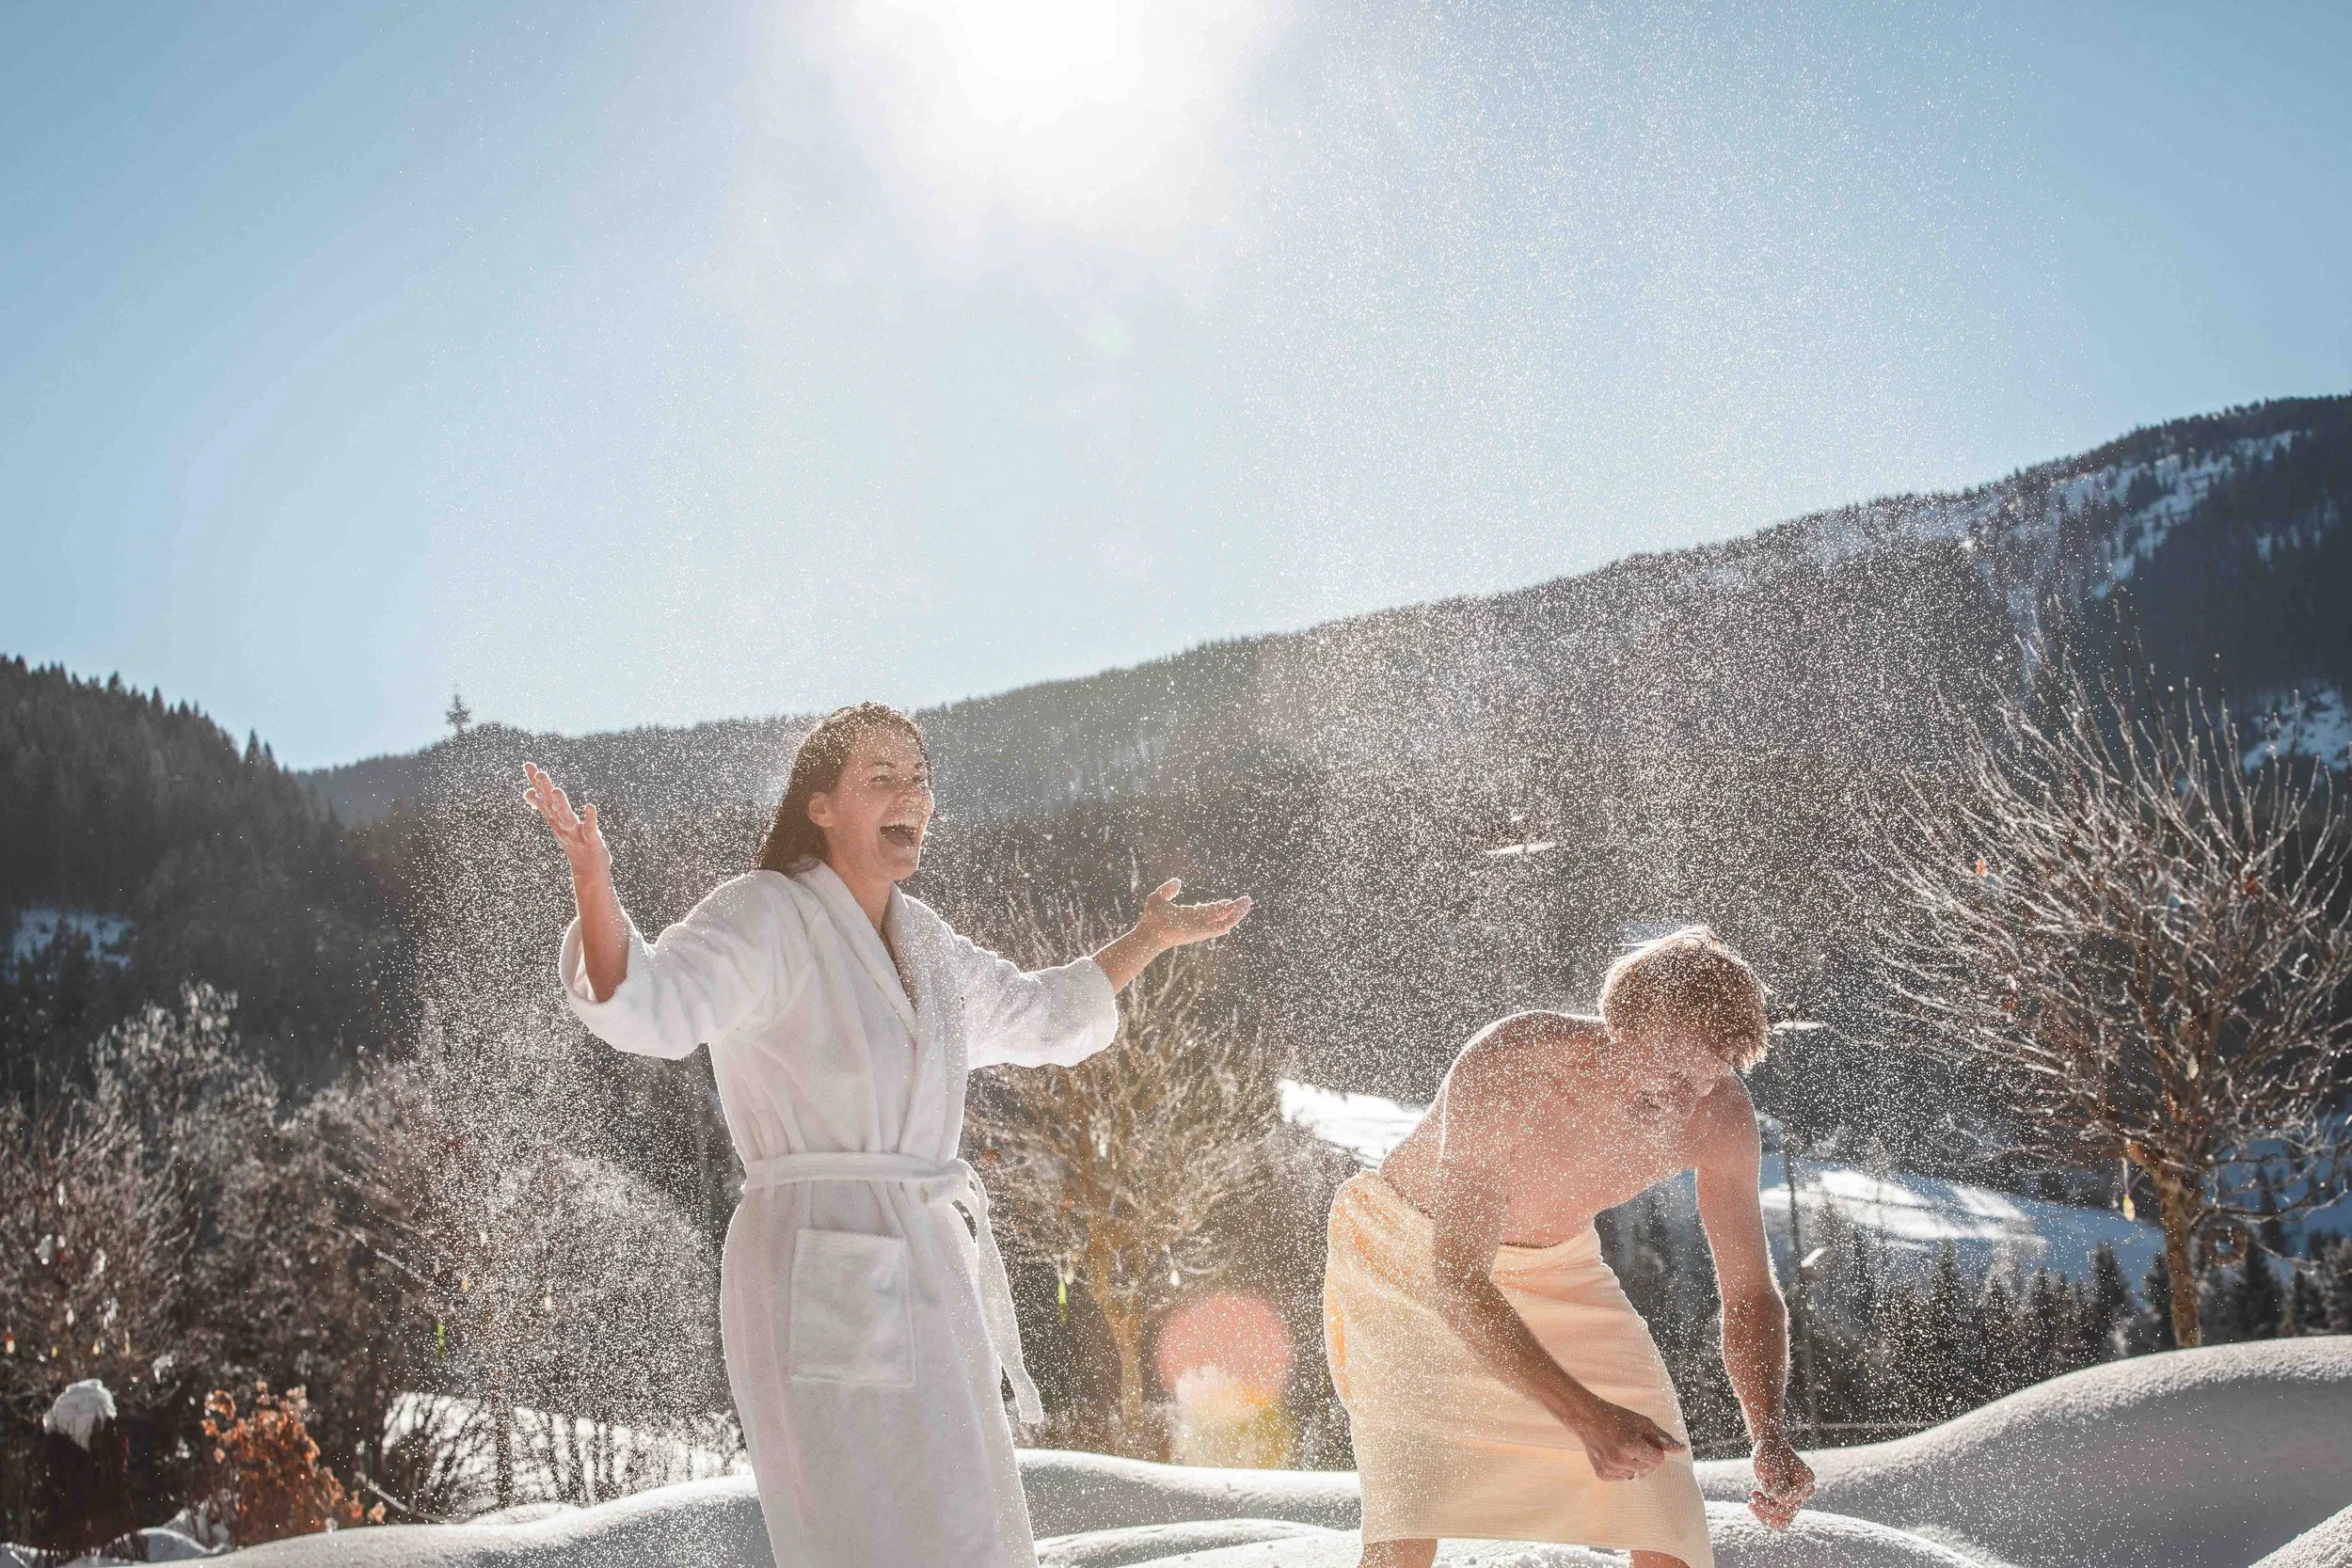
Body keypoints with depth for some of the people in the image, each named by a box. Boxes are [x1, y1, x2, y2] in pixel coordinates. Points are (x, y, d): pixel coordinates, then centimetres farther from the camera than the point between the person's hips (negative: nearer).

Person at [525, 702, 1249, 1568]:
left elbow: (1034, 1017, 32)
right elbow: (648, 1002, -28)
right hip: (827, 1285, -9)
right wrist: (592, 881, -45)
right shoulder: (767, 917, -10)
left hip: (929, 1272, 9)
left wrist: (1149, 938, 32)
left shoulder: (919, 936, 14)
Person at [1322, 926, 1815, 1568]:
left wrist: (1769, 1433, -30)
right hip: (1408, 1255, -4)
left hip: (1557, 1266, 4)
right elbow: (1456, 1279, -38)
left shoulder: (1719, 1113, -22)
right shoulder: (1504, 1068, -37)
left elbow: (1749, 1293, -12)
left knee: (1662, 1511, -3)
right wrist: (1585, 1415, -48)